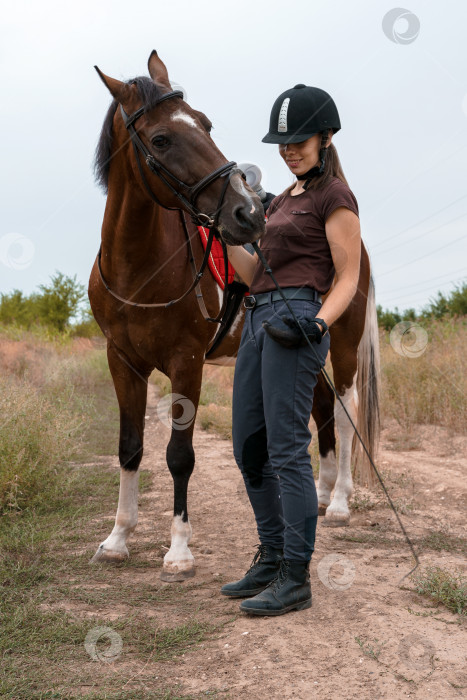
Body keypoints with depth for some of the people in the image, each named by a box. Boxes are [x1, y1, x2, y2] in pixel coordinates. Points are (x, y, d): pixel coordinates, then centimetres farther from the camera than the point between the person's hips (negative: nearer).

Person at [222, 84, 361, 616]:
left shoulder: (335, 196, -2)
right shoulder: (284, 200, 22)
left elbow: (348, 279, -7)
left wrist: (318, 322, -23)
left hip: (295, 321, -9)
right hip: (258, 320, 9)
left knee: (287, 449, -10)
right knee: (249, 448, 10)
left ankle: (296, 578, -4)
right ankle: (271, 559, 21)